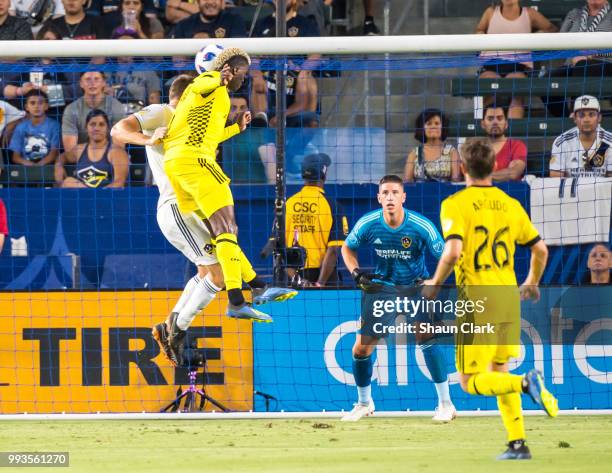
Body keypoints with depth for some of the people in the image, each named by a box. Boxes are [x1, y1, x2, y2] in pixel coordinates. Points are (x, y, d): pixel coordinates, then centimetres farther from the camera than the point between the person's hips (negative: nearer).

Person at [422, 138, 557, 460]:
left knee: (470, 382, 3)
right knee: (498, 373, 20)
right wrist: (532, 283, 30)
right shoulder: (511, 205, 7)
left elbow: (453, 251, -22)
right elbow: (540, 249, 11)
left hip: (477, 303, -5)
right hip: (509, 300, 5)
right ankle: (518, 444, 10)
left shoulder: (455, 204, -9)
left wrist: (435, 284, -5)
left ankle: (526, 383, -24)